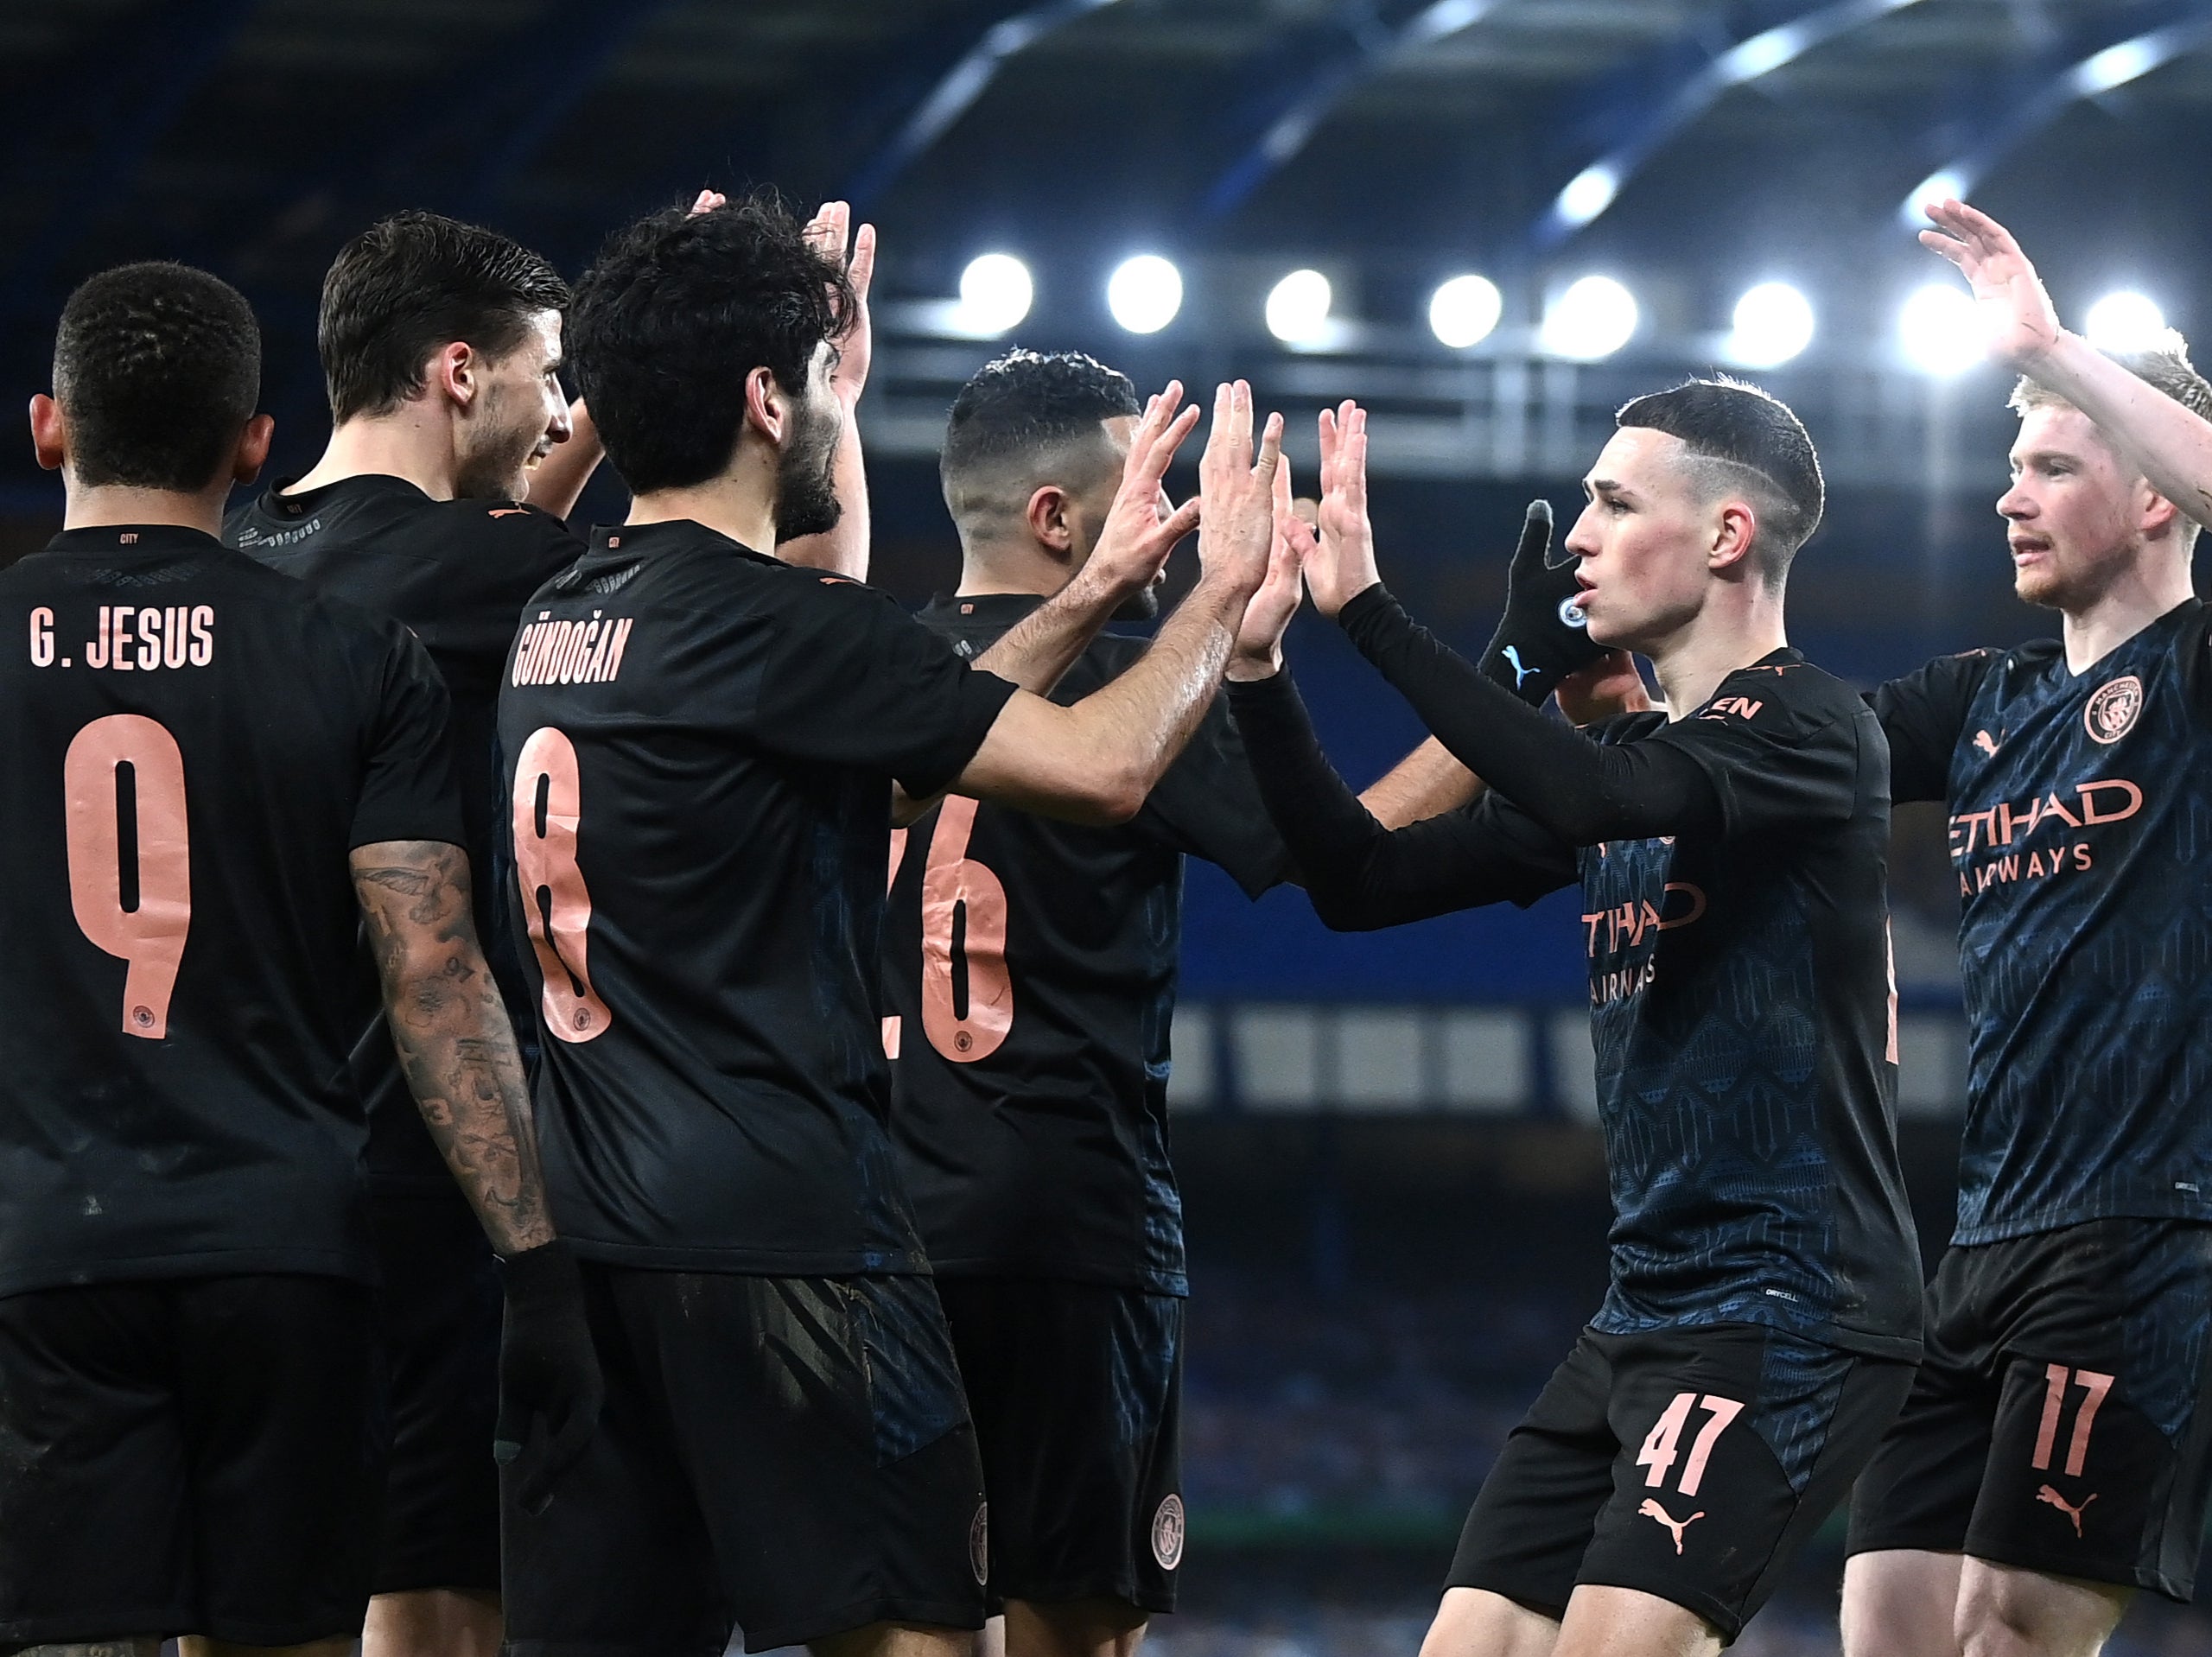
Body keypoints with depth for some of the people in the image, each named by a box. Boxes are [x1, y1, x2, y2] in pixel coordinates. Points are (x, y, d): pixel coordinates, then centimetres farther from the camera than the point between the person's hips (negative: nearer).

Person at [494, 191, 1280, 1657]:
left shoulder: (560, 623, 15)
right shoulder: (771, 617, -11)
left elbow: (913, 718, 26)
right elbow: (1102, 767, -10)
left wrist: (1095, 595, 28)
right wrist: (1226, 592, 6)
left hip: (587, 1228, 8)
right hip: (782, 1232, -8)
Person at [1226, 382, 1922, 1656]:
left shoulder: (1813, 729, -10)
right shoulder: (1627, 753, 17)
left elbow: (1592, 795, -28)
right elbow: (1364, 882, 16)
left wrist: (1368, 606, -25)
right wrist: (1257, 664, 5)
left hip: (1788, 1309, -9)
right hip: (1646, 1313, 9)